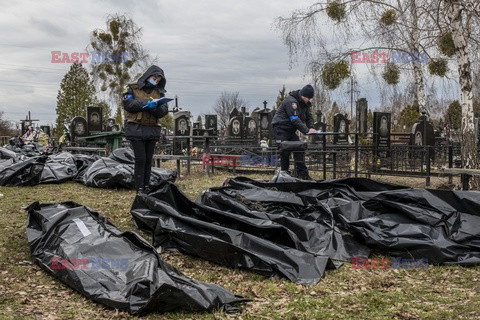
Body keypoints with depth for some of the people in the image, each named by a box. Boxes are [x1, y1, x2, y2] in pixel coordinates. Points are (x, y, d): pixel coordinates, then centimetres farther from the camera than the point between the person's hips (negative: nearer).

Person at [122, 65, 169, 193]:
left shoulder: (159, 93, 15)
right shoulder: (132, 88, 4)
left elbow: (164, 111, 3)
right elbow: (128, 104, -11)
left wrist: (154, 107, -19)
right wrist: (147, 103, -18)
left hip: (152, 130, 4)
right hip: (136, 128, -4)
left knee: (149, 160, 6)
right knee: (140, 159, -8)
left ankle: (146, 187, 13)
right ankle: (139, 189, -3)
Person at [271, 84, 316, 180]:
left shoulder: (304, 103, 10)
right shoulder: (291, 101, -21)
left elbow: (309, 117, 14)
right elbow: (295, 119, -27)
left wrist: (311, 127, -7)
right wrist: (306, 130, -29)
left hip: (290, 131, 9)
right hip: (280, 129, -9)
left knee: (299, 149, 1)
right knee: (285, 151, -11)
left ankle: (303, 175, 3)